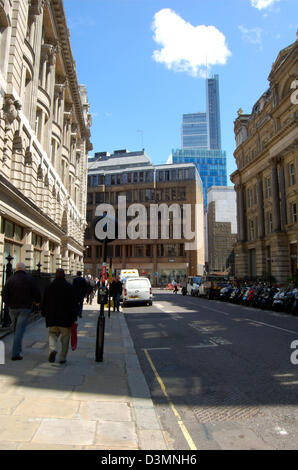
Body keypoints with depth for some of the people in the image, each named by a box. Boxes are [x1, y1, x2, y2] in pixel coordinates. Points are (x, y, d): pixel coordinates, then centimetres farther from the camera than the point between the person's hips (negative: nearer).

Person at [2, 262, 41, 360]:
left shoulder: (10, 279, 2)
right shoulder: (30, 280, -3)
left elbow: (4, 294, -1)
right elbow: (37, 294, -3)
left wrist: (8, 304, 16)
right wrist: (37, 302, 17)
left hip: (12, 308, 3)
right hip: (25, 309, -3)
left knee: (16, 329, 18)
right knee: (20, 330, -4)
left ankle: (18, 349, 28)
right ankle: (15, 353, -8)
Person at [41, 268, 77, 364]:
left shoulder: (49, 287, 2)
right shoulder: (69, 287, -4)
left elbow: (44, 302, 9)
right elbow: (74, 303, -5)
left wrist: (44, 313, 20)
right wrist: (74, 317, 0)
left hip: (52, 317, 2)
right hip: (66, 317, -2)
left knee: (52, 334, 15)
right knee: (65, 337, 8)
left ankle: (53, 349, -12)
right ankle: (62, 358, 8)